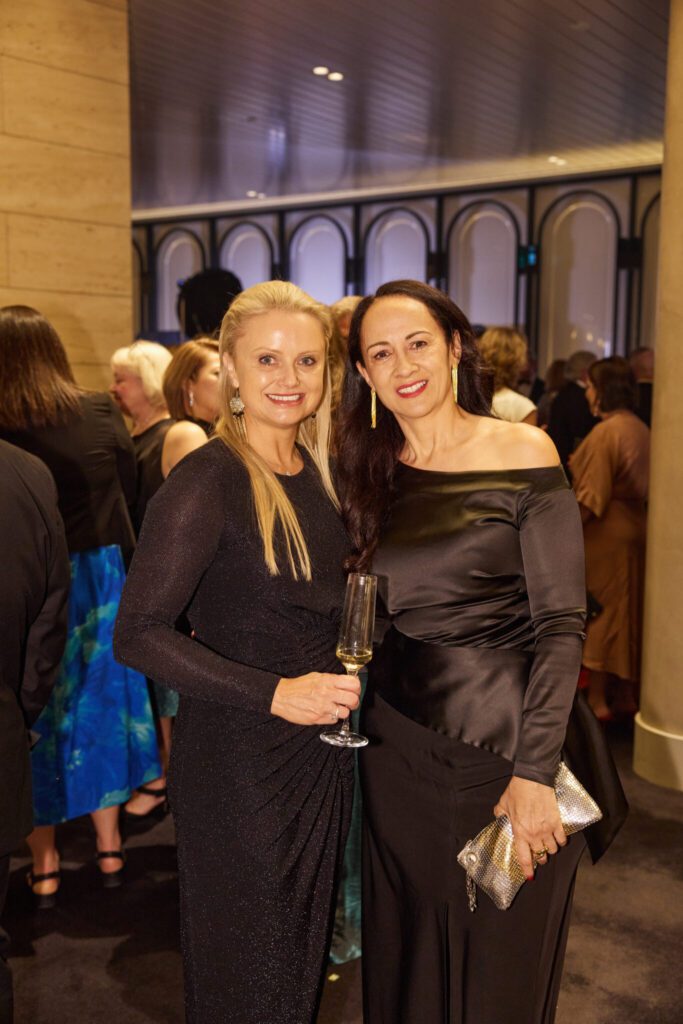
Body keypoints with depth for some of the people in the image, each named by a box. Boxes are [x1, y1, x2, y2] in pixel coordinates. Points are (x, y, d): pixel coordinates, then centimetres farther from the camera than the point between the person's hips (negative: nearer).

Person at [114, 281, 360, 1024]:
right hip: (235, 760, -7)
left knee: (303, 950, 23)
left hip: (320, 753, 7)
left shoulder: (318, 472, 5)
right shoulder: (207, 481, -18)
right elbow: (137, 633, -22)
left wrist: (340, 682, 0)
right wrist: (274, 693, -28)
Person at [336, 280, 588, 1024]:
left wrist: (534, 773, -18)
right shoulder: (370, 474, 6)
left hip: (502, 752, -4)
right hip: (396, 755, 4)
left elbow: (561, 623, -13)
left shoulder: (522, 453, -8)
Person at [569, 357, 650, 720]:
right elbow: (638, 484, 9)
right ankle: (625, 695, 23)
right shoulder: (641, 430, 7)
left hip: (606, 535, -8)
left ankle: (597, 700, 7)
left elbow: (591, 495, -19)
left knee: (598, 612, 1)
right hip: (635, 530, 8)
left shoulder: (605, 432, -17)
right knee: (626, 614, 14)